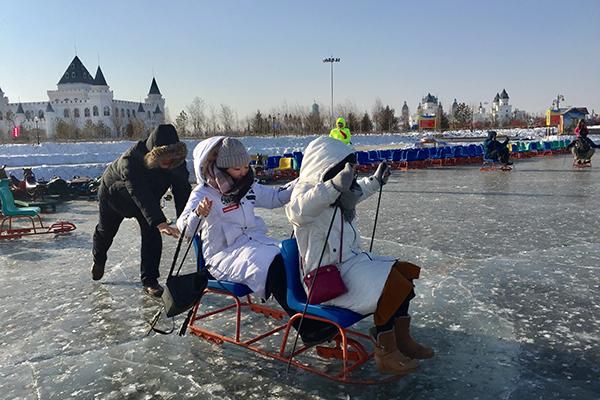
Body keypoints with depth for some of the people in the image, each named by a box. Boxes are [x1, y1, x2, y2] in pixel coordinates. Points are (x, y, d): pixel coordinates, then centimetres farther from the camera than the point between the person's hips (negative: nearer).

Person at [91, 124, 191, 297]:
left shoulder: (176, 161, -32)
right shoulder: (130, 161, -46)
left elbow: (182, 190, -34)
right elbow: (140, 196, -54)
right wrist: (160, 224, -64)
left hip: (148, 197, 3)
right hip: (113, 193, -2)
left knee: (151, 234, -16)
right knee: (106, 231, 21)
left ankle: (149, 280, -2)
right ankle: (98, 261, 54)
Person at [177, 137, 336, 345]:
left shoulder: (248, 187, 11)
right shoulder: (203, 193, -8)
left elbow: (275, 197, 22)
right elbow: (185, 228, -21)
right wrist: (198, 214, -43)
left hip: (256, 242, 7)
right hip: (224, 255, -7)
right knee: (274, 265, -32)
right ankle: (308, 328, -29)